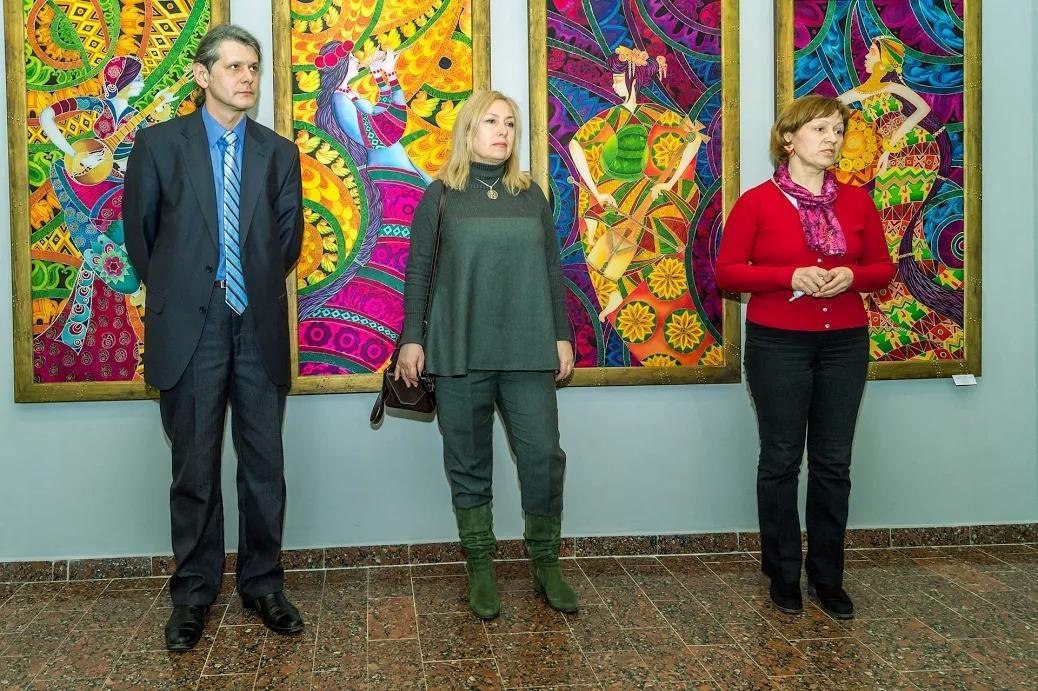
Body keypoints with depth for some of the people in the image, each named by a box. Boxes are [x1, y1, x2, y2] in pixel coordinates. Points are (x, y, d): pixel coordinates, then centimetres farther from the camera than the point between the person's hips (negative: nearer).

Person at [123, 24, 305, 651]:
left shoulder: (279, 153, 7)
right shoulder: (160, 143, 1)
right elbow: (140, 231, 7)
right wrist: (175, 294, 12)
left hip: (260, 329, 2)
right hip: (190, 331, -2)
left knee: (265, 468, 8)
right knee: (195, 470, 7)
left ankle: (263, 585, 23)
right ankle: (194, 594, 20)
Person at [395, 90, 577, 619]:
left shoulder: (531, 195, 10)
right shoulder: (441, 195, 3)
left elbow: (552, 271, 12)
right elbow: (418, 271, 3)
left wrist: (563, 336, 9)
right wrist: (411, 339, -2)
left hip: (528, 352, 2)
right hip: (460, 353, -2)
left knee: (543, 457, -1)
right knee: (469, 464, 6)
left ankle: (546, 566, 16)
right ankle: (480, 571, 19)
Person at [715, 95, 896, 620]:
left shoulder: (856, 201, 6)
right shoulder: (757, 202, -5)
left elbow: (883, 267, 11)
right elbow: (727, 271, -7)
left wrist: (852, 275, -11)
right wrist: (790, 276, -19)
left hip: (844, 344, 3)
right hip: (778, 344, -3)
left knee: (833, 463, 8)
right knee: (781, 461, 6)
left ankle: (828, 577, 21)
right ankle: (783, 575, 20)